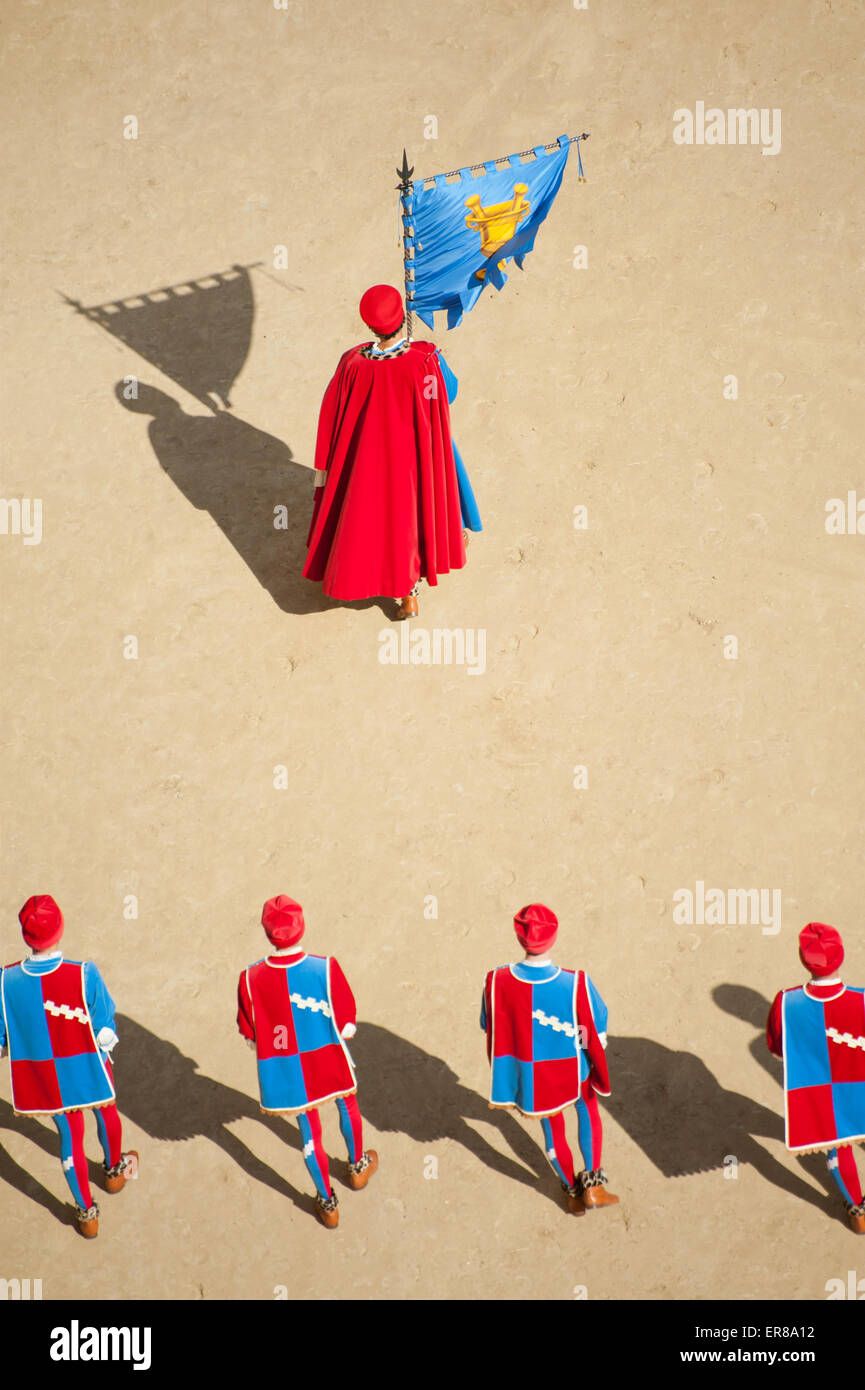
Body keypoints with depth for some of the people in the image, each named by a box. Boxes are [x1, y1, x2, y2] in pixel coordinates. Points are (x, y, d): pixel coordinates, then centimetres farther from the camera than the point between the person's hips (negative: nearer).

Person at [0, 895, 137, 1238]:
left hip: (45, 1079, 1)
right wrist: (106, 1047, 3)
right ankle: (114, 1171, 58)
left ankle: (86, 1213, 38)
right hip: (90, 1069, -1)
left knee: (70, 1136, 22)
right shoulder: (84, 975, -28)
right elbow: (105, 1035, -19)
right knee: (106, 1113, 31)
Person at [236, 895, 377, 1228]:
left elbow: (251, 1037, -7)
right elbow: (347, 1026, -15)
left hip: (288, 1072, 0)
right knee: (348, 1106, 31)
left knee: (309, 1132, 20)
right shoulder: (326, 968, -25)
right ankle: (358, 1168, 54)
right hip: (331, 1064, 0)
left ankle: (327, 1204, 36)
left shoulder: (250, 979, -21)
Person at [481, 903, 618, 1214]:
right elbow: (597, 1036, -17)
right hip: (573, 1071, -1)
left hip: (530, 1076, 1)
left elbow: (492, 1031, -10)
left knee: (552, 1129, 26)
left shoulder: (497, 982, -27)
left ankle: (573, 1193, 47)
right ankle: (593, 1185, 30)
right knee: (587, 1108, 32)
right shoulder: (576, 984, -31)